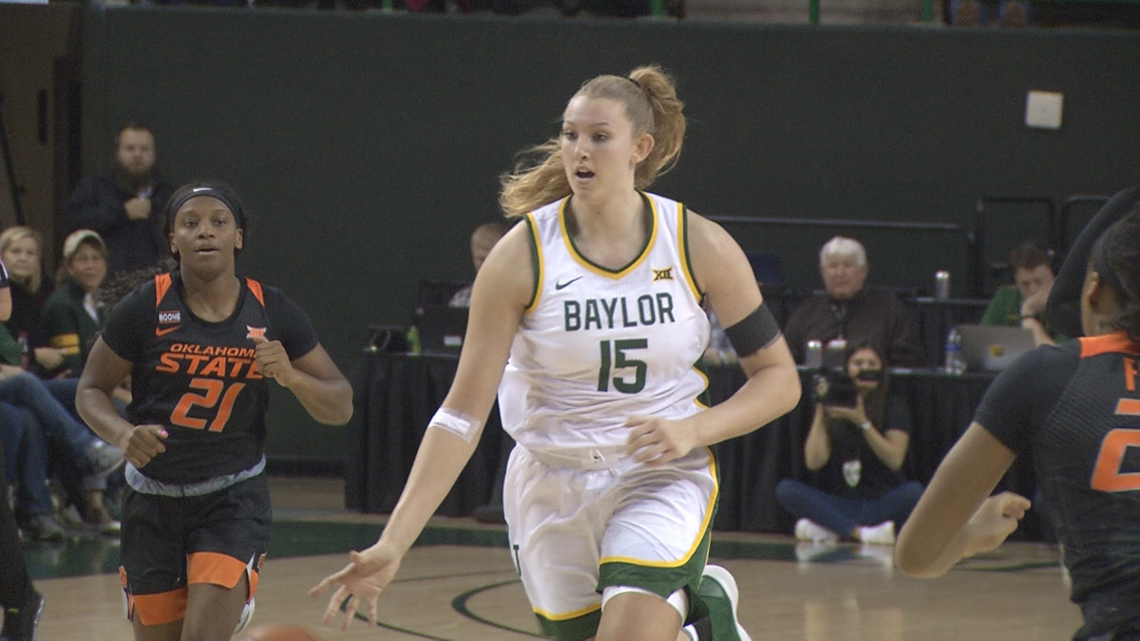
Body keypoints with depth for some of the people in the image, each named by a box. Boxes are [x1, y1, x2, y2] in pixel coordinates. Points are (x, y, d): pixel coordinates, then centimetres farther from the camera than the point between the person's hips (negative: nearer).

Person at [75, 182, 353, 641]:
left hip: (234, 499, -1)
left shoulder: (272, 313, -4)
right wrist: (123, 433, -20)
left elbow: (341, 408, 1)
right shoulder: (146, 309, -7)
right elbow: (91, 390, 1)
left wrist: (290, 376, -19)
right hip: (153, 499, 1)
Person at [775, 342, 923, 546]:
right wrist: (820, 410, -8)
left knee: (914, 491, -33)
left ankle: (828, 528, -34)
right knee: (786, 489, -24)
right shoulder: (834, 404, 8)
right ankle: (861, 532, -37)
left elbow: (894, 460, -9)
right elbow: (814, 462, -4)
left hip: (881, 503, -1)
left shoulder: (894, 406, 5)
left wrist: (862, 423, -17)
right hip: (840, 503, 1)